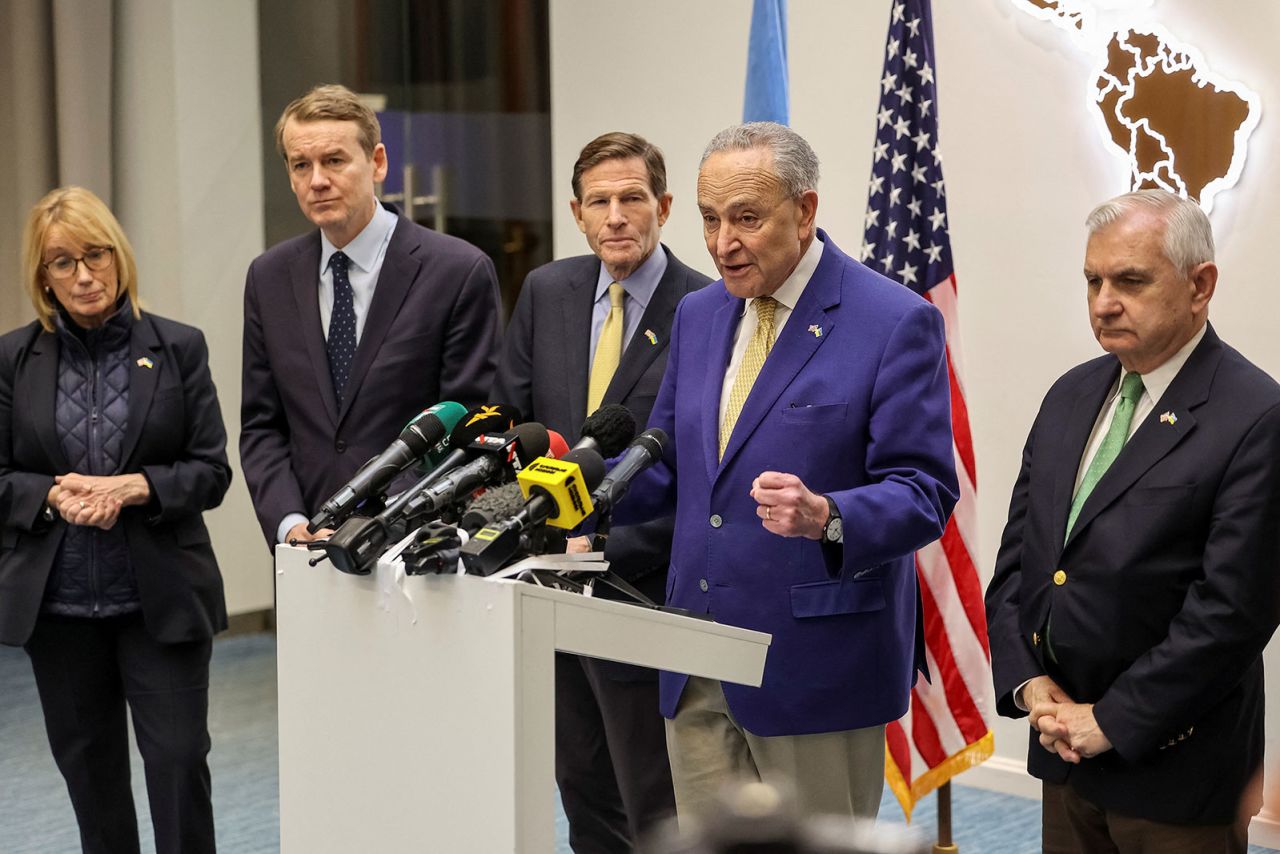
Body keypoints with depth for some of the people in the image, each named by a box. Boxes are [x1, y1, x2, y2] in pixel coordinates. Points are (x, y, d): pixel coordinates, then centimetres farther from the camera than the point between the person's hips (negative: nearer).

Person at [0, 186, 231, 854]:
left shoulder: (178, 348, 0)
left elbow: (211, 470, -1)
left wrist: (134, 487, -18)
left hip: (161, 597, -2)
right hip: (56, 599, 2)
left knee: (179, 760, -4)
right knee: (88, 767, 13)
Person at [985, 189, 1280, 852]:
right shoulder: (1072, 395, 8)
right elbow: (1016, 556, 11)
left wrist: (1110, 722, -15)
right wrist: (1029, 682, -3)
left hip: (1173, 769, -6)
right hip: (1065, 749, 6)